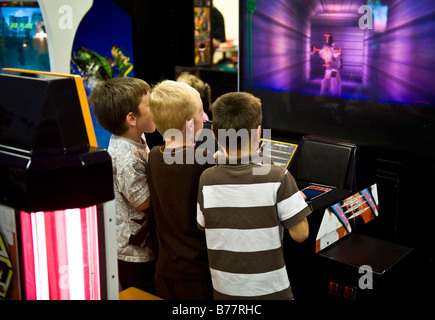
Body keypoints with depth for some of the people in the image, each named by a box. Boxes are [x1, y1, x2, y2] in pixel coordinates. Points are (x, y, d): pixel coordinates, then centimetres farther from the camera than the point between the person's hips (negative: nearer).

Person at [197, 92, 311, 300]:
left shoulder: (207, 180, -9)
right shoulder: (277, 178, -18)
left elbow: (204, 228, 3)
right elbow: (300, 234, -14)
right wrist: (298, 199, 3)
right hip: (270, 290, -3)